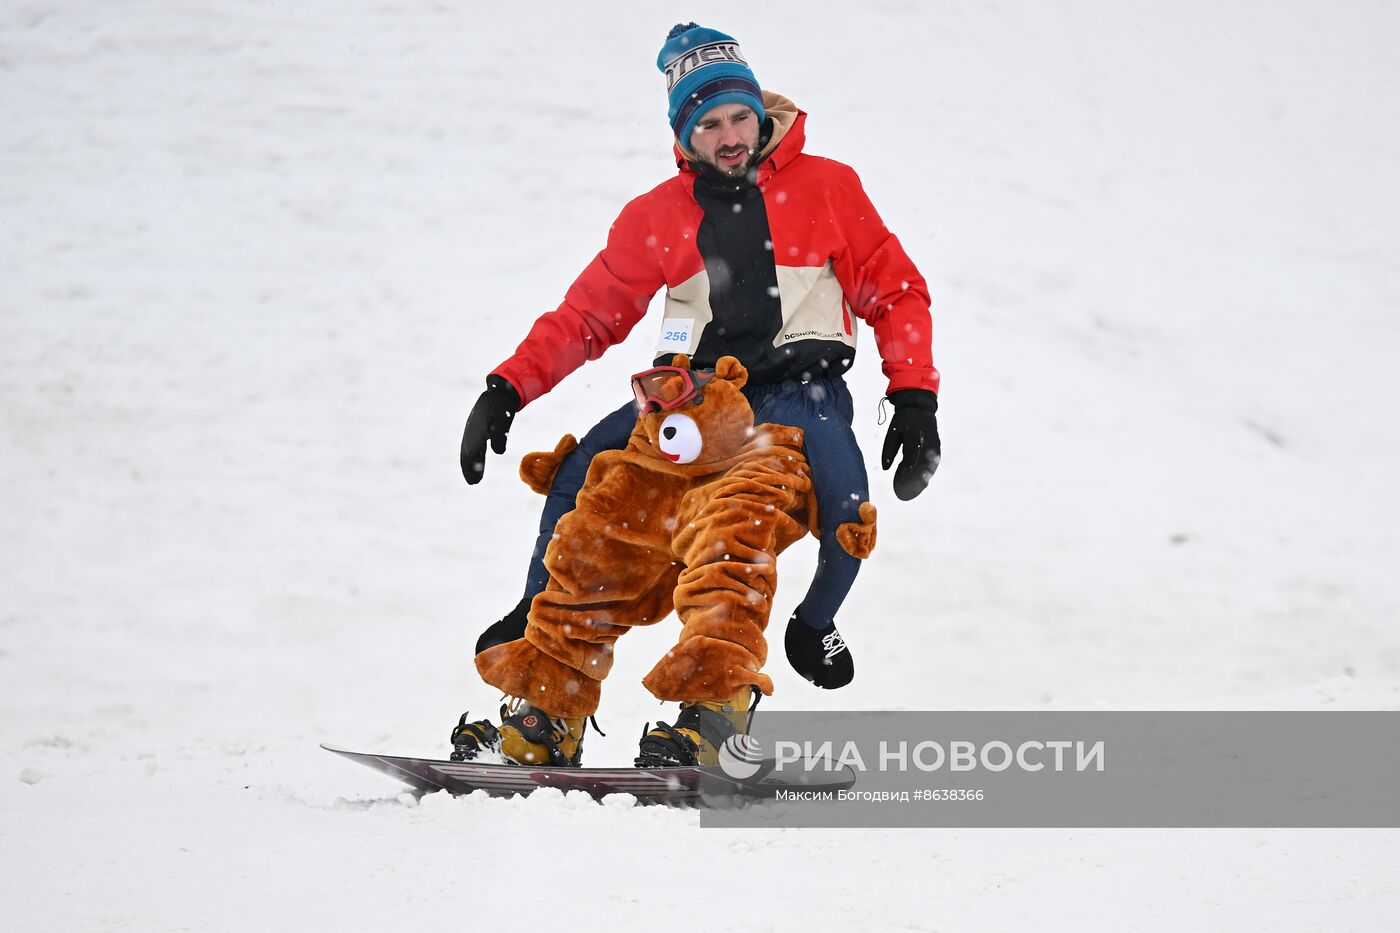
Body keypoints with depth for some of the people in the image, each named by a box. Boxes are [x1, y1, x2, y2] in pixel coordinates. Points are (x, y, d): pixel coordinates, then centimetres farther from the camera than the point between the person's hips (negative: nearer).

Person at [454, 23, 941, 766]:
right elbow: (587, 315, 10)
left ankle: (813, 627, 4)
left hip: (799, 389, -2)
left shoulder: (827, 188, 2)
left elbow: (895, 292, 5)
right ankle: (539, 619, 6)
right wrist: (507, 387, -3)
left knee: (848, 510, -29)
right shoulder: (656, 217, 8)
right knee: (579, 474, -17)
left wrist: (914, 398, -6)